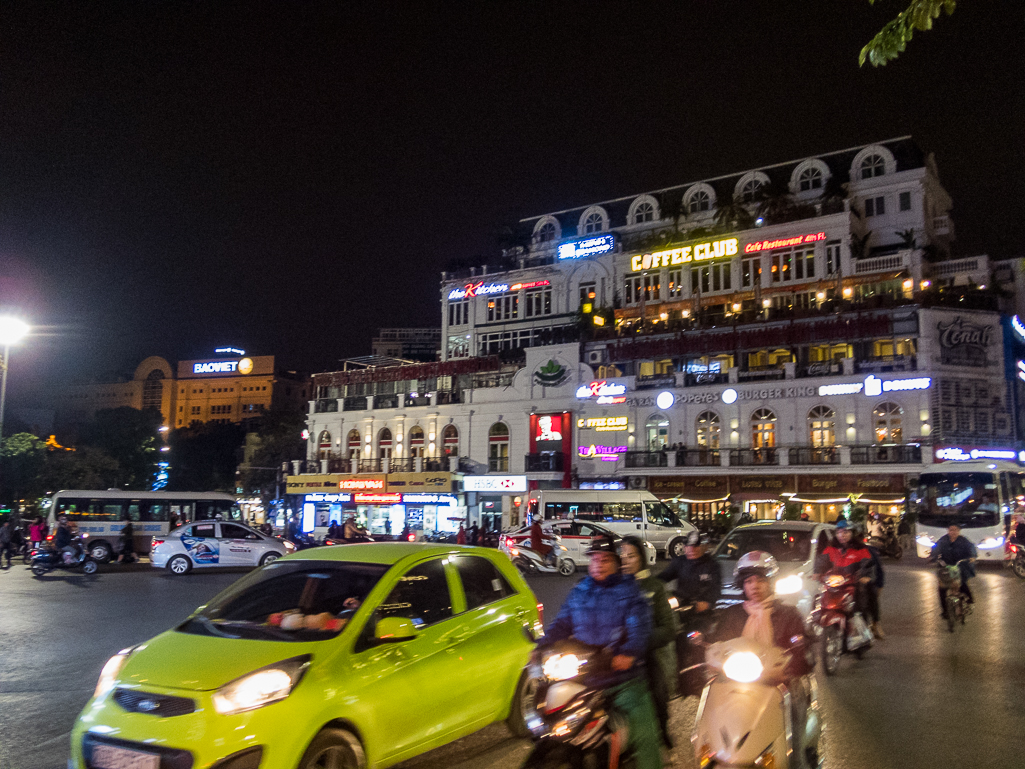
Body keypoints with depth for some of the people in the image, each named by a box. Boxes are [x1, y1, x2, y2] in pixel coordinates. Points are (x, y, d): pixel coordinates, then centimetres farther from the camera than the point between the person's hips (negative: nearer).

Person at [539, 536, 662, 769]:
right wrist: (542, 647, -4)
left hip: (624, 675, -3)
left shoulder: (630, 590, 1)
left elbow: (640, 627, -12)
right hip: (584, 677, 4)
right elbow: (561, 625, 13)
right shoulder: (578, 592, 15)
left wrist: (629, 653, -31)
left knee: (644, 735, -8)